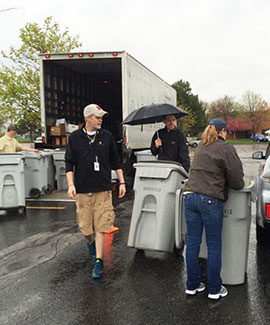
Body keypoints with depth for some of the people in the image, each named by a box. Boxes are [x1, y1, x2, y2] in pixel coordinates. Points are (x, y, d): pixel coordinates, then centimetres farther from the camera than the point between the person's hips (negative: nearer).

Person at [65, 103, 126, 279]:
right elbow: (69, 163, 4)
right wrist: (71, 184, -7)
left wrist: (122, 182, 8)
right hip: (82, 189, 0)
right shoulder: (75, 137, 2)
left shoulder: (107, 136, 5)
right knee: (85, 226, 7)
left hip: (103, 189, 0)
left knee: (101, 227, -2)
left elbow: (115, 161, 11)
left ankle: (99, 261, 8)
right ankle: (91, 243, 41)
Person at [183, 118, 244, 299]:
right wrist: (239, 185, 16)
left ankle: (192, 285, 22)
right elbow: (237, 179, -4)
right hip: (210, 199, -6)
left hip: (189, 196, 6)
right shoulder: (226, 148, -2)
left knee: (192, 243, 11)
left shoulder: (200, 147, 19)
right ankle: (214, 289, 17)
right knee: (214, 245, 6)